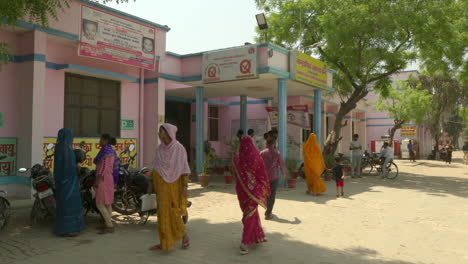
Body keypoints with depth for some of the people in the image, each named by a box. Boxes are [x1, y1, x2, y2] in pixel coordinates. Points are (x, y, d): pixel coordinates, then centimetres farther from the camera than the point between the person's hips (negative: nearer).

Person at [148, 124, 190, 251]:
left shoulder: (179, 148, -11)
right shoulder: (159, 149, 6)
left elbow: (184, 168, -12)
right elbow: (156, 167, 12)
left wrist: (185, 186, -17)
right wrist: (152, 183, 9)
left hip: (173, 184, -5)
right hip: (161, 184, 6)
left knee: (172, 212, -5)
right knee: (163, 213, 7)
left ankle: (184, 235, 18)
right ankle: (164, 242, 15)